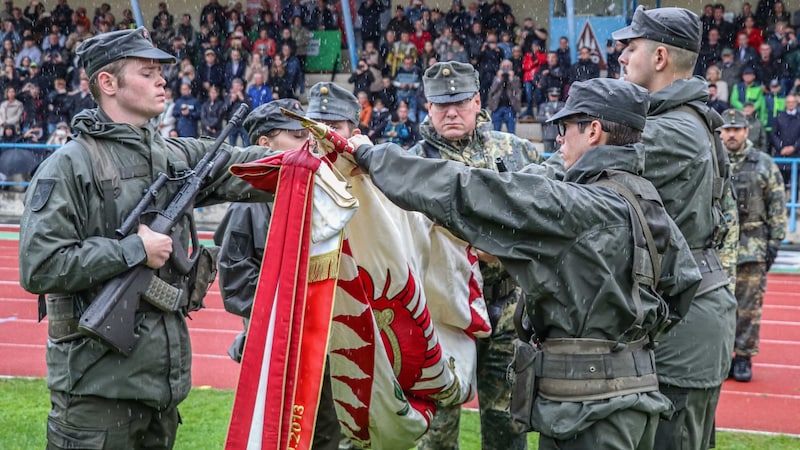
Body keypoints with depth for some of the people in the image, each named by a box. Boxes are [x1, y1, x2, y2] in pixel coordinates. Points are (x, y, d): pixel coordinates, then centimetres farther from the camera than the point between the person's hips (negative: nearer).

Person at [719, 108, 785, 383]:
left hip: (752, 247, -1)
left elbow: (778, 206, 3)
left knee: (749, 306, 0)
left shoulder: (764, 165, 3)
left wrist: (774, 242, -3)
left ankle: (743, 357, 9)